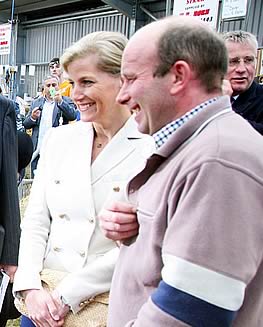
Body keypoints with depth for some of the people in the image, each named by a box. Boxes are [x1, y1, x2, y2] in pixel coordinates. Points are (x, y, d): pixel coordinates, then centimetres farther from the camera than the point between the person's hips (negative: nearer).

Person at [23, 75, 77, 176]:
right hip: (38, 149, 3)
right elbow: (26, 124, 13)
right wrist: (32, 118, -9)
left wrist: (60, 101, -23)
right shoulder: (36, 103, 15)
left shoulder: (66, 101, 7)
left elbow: (72, 116, -12)